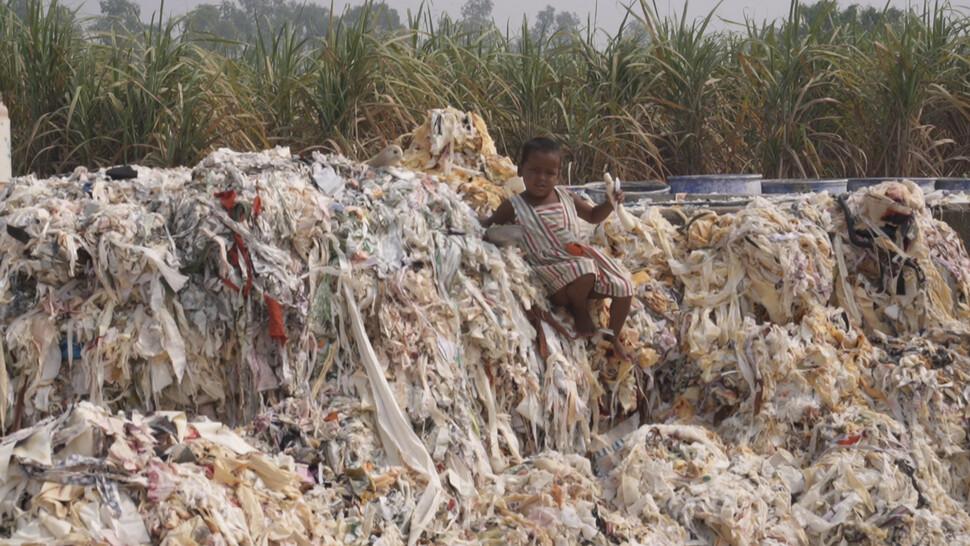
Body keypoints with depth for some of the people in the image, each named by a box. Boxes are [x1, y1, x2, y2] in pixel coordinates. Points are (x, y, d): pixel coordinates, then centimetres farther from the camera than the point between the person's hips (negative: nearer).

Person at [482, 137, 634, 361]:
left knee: (624, 288, -5)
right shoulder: (514, 207, -3)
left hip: (580, 256, 6)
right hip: (551, 268, -6)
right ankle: (579, 309, -6)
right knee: (584, 270, -38)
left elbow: (593, 216, 22)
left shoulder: (566, 197, 10)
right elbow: (486, 227, 2)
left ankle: (613, 337, 19)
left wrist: (610, 203, 3)